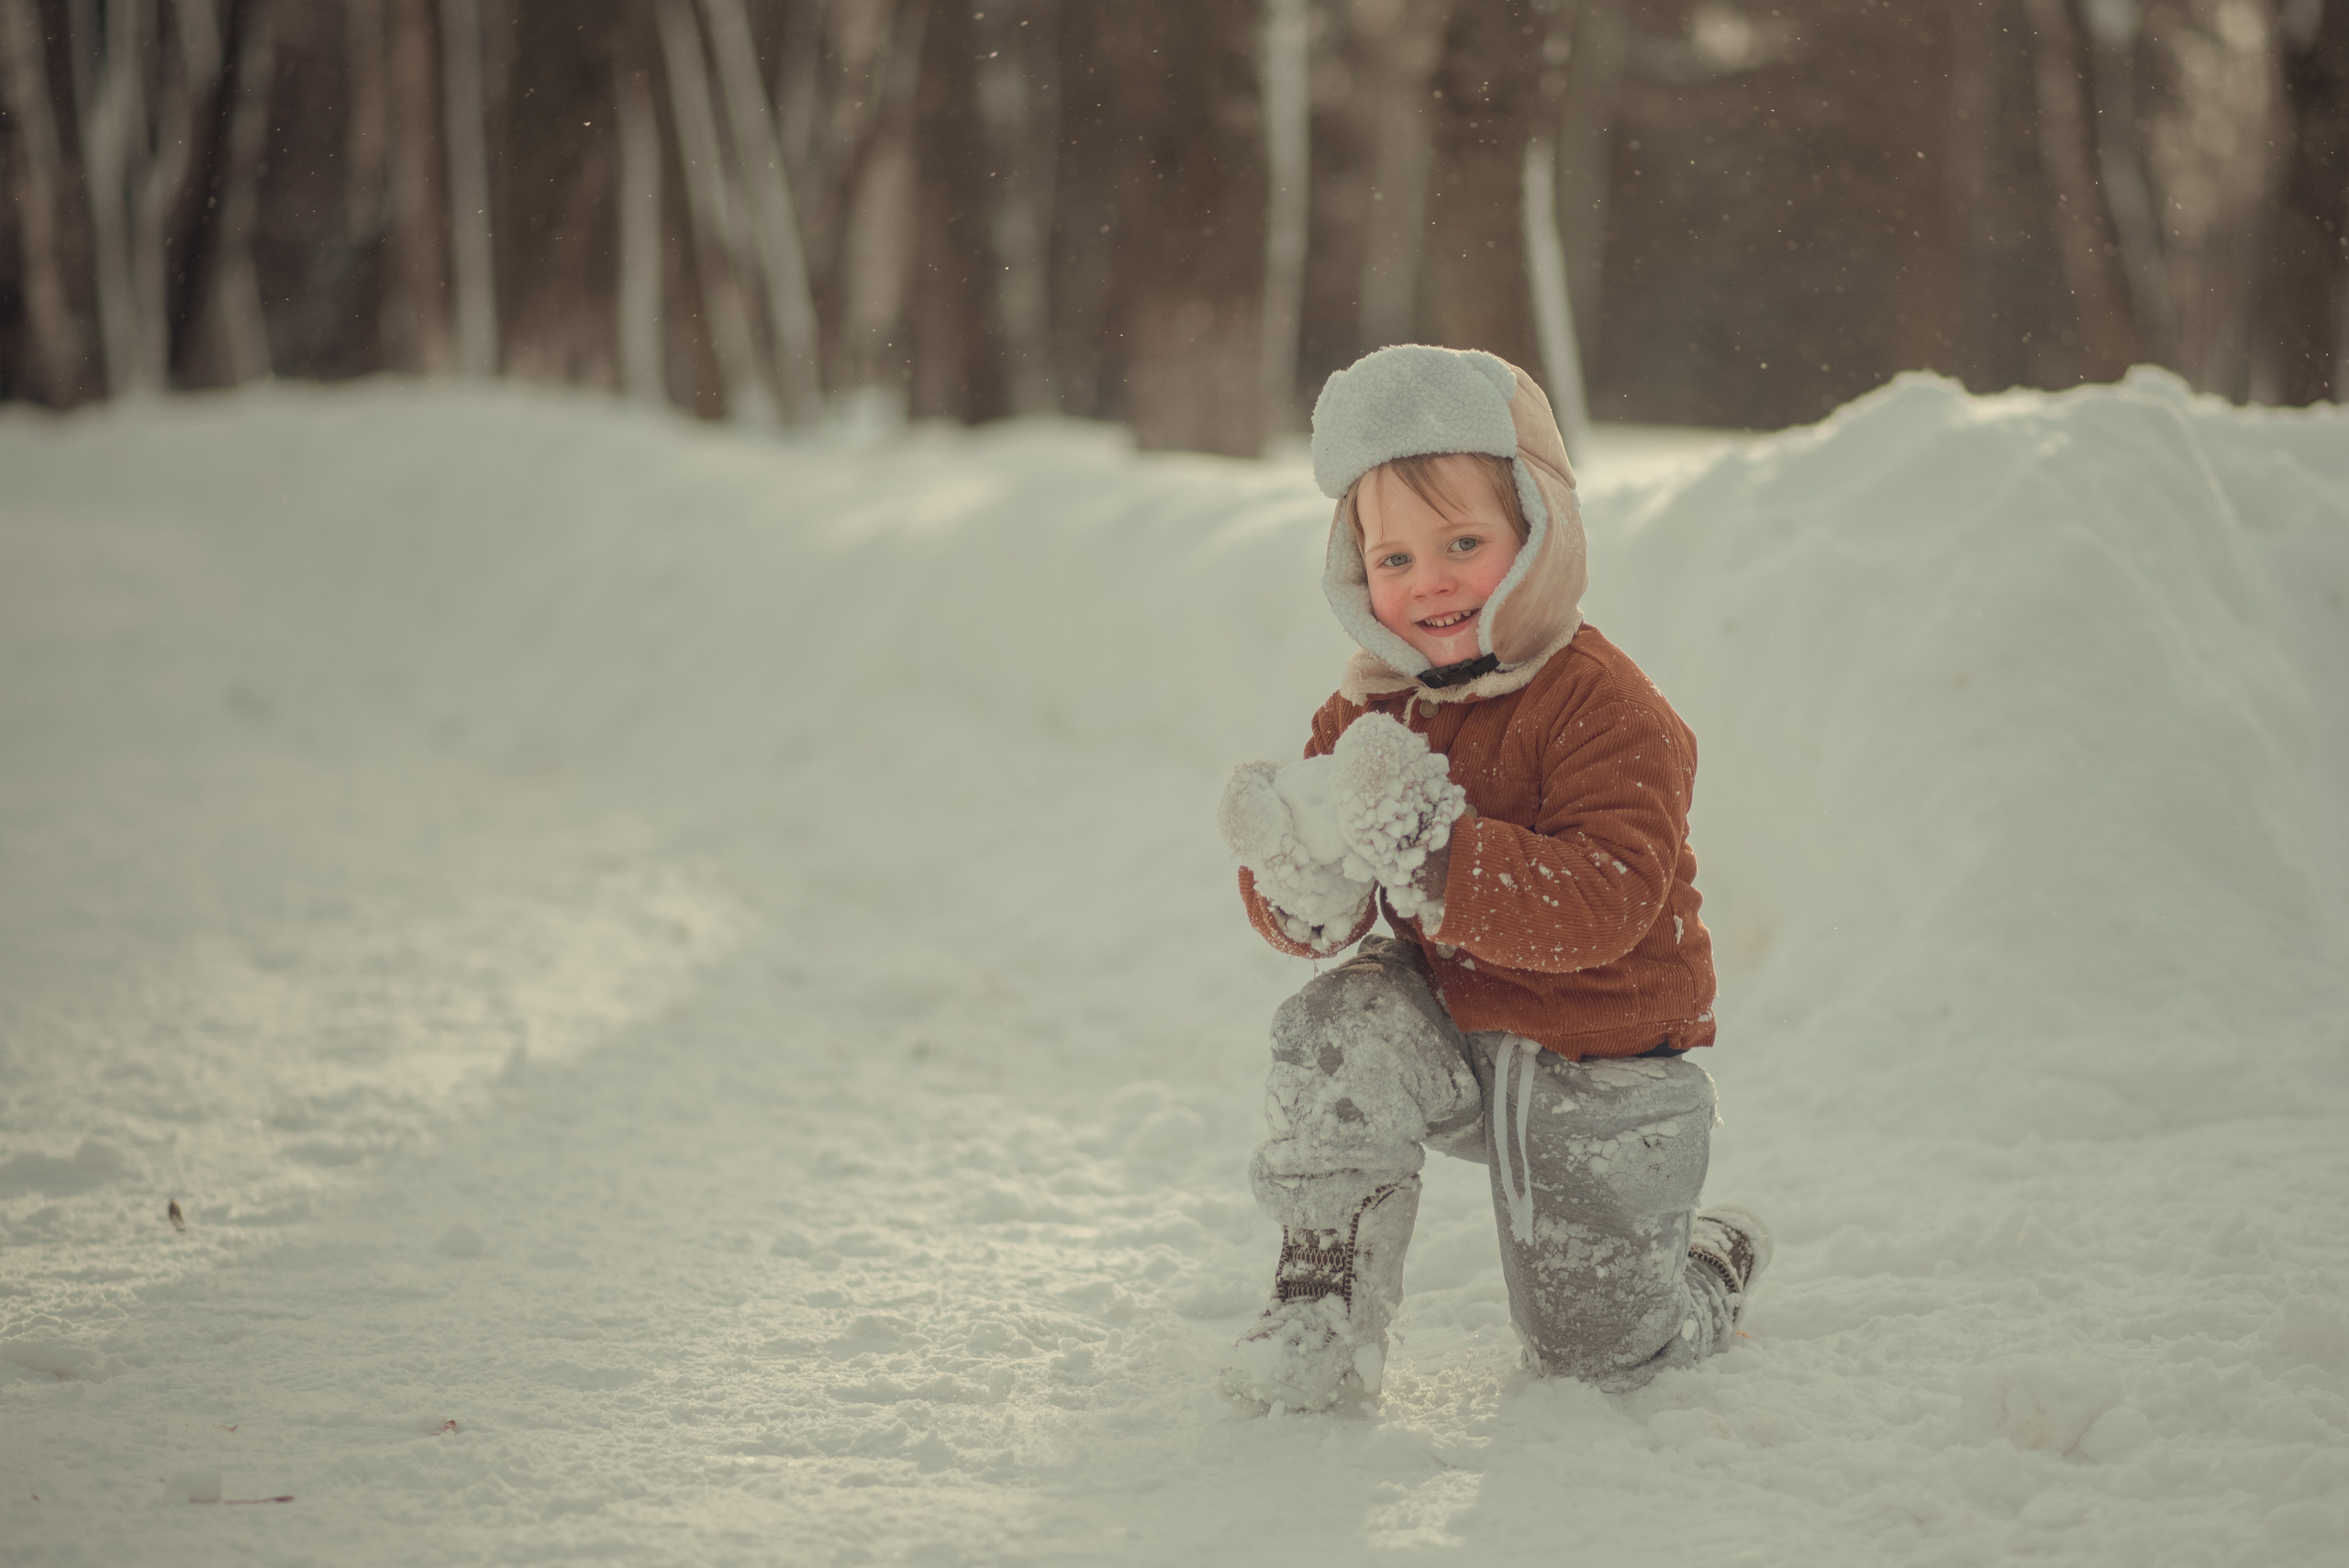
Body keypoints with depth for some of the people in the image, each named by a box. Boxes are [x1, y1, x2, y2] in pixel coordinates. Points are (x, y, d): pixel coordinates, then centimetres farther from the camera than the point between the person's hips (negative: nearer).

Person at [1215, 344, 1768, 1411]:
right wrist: (1299, 887, -31)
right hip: (1452, 1034, 4)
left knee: (1594, 1344, 3)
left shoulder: (1605, 711, -23)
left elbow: (1605, 905, -36)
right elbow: (1307, 915, -4)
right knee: (1341, 1032, -28)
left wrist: (1427, 853, -46)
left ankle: (1715, 1265, 39)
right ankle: (1323, 1315, -16)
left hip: (1602, 1071, -4)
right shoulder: (1370, 713, -5)